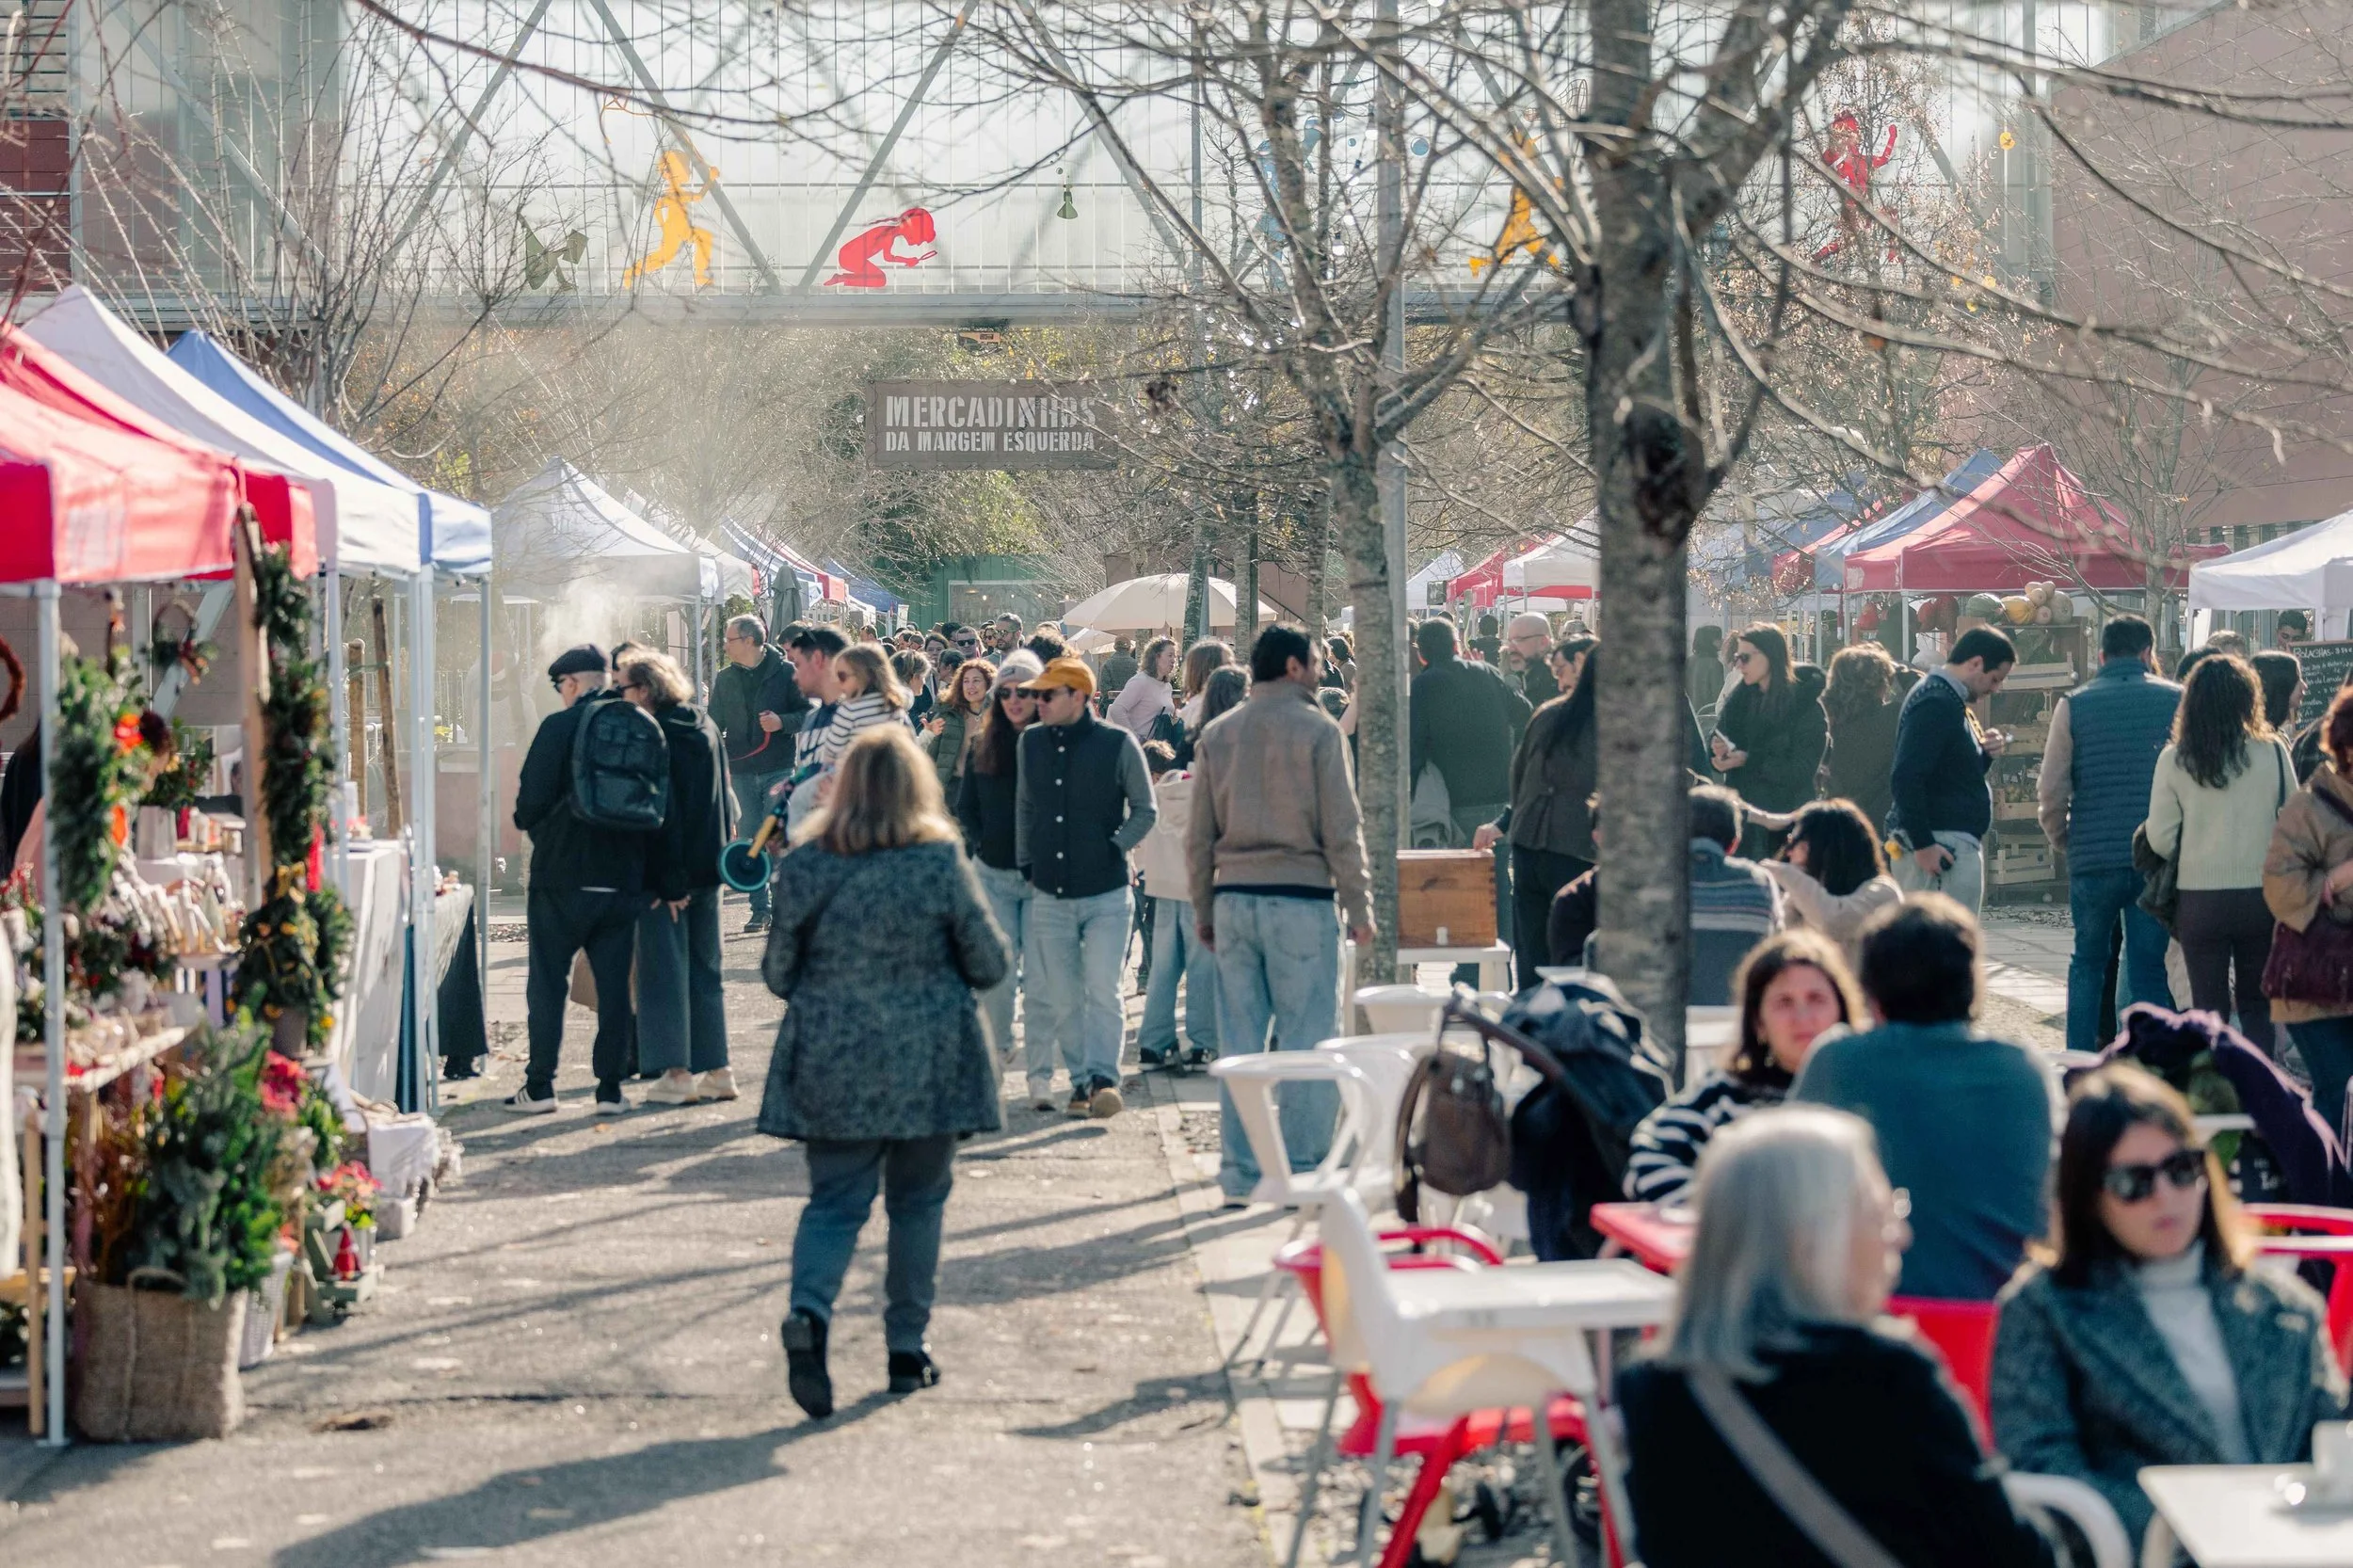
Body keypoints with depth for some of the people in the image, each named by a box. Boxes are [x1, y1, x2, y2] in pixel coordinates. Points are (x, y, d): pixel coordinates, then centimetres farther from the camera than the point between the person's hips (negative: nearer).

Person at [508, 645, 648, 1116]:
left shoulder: (560, 727, -10)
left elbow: (532, 800, -13)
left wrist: (527, 818, 9)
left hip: (563, 874, -4)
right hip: (623, 878, 4)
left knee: (548, 981, 6)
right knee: (614, 983, 8)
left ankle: (540, 1086, 6)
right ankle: (611, 1088, 8)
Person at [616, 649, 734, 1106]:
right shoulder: (707, 728, 9)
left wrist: (667, 879, -16)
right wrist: (723, 842, 16)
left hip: (668, 869, -8)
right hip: (708, 864, 8)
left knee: (665, 970, 0)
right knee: (705, 969, 14)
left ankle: (678, 1073, 0)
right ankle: (717, 1070, 15)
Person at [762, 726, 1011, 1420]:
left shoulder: (804, 867, -3)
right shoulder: (940, 862, -9)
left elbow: (778, 973, 4)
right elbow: (991, 964, -2)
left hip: (830, 1063, 1)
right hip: (926, 1064, -1)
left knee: (833, 1200, 6)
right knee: (918, 1203, 12)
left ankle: (809, 1311, -20)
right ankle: (907, 1348, 15)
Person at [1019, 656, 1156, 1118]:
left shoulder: (1117, 743, -6)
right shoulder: (1031, 742, 6)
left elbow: (1145, 811, 3)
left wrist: (1113, 849, -6)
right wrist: (1026, 864, 11)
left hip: (1105, 894, -4)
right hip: (1050, 897, 4)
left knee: (1102, 990, -12)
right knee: (1061, 998, 5)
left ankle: (1104, 1078, -11)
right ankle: (1081, 1081, 14)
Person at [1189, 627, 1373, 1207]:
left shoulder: (1218, 735, 8)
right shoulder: (1318, 730, -5)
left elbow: (1198, 836, 10)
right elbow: (1342, 830, -7)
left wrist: (1203, 910, 17)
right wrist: (1358, 908, -1)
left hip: (1234, 897, 4)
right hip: (1301, 897, -4)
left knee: (1239, 1040, 7)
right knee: (1307, 1038, 1)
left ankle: (1240, 1171, 8)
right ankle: (1303, 1169, 1)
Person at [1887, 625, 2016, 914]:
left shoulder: (1949, 700, 18)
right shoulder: (1936, 704, -14)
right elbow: (1904, 778, -24)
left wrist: (1984, 753, 5)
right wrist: (1922, 844, -24)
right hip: (1942, 845, -11)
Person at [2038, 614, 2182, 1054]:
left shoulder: (2075, 705, 0)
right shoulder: (2177, 700, 1)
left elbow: (2051, 793, -2)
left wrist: (2063, 841, 15)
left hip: (2093, 857, 0)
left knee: (2087, 963, 15)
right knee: (2148, 969, 5)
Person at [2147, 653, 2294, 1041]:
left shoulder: (2175, 760, -6)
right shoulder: (2273, 752, -7)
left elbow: (2160, 840, -4)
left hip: (2200, 899, 0)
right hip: (2261, 895, 0)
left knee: (2209, 1009, 8)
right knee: (2257, 1007, 13)